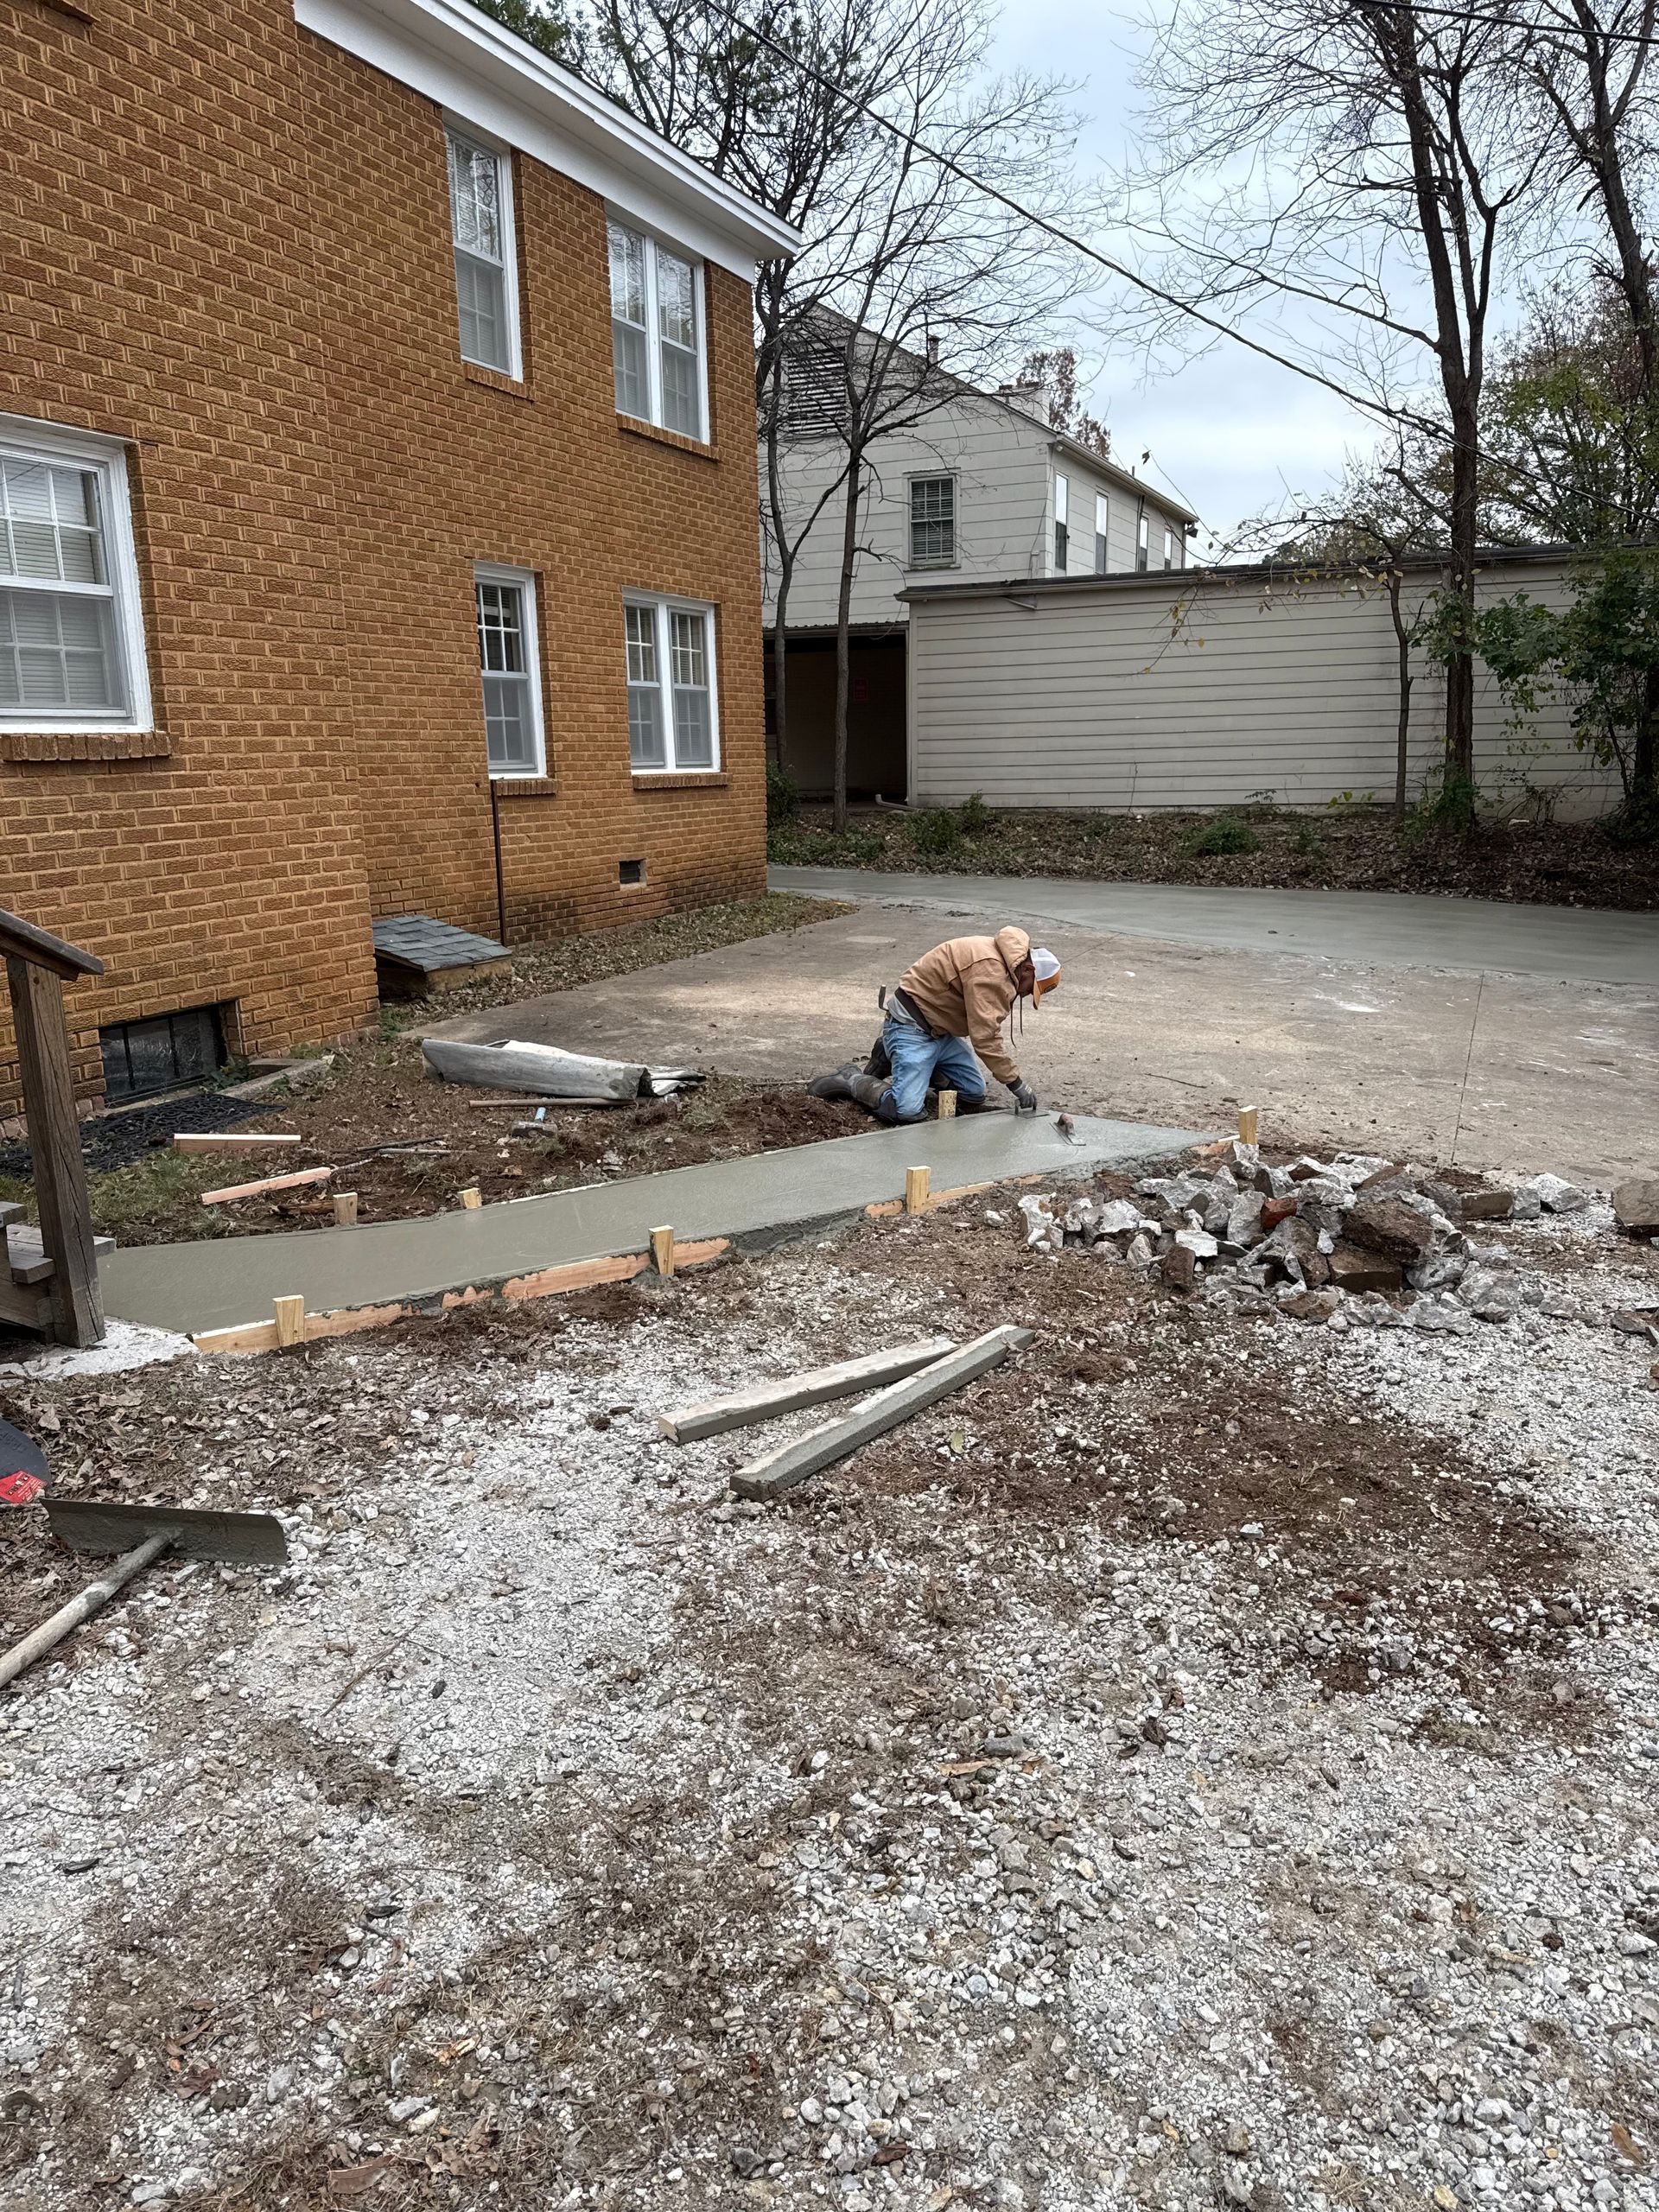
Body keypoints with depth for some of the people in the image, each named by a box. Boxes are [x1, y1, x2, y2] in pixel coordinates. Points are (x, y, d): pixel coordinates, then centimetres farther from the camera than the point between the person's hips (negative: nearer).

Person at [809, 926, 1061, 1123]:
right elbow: (985, 1038, -29)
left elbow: (987, 1029, 12)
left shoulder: (1003, 965, 7)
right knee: (907, 1111, -23)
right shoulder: (987, 968, -26)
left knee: (974, 1094, 9)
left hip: (941, 1030, 11)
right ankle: (852, 1079, 3)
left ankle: (892, 1057, 17)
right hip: (912, 1026, -11)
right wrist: (1019, 1085, -23)